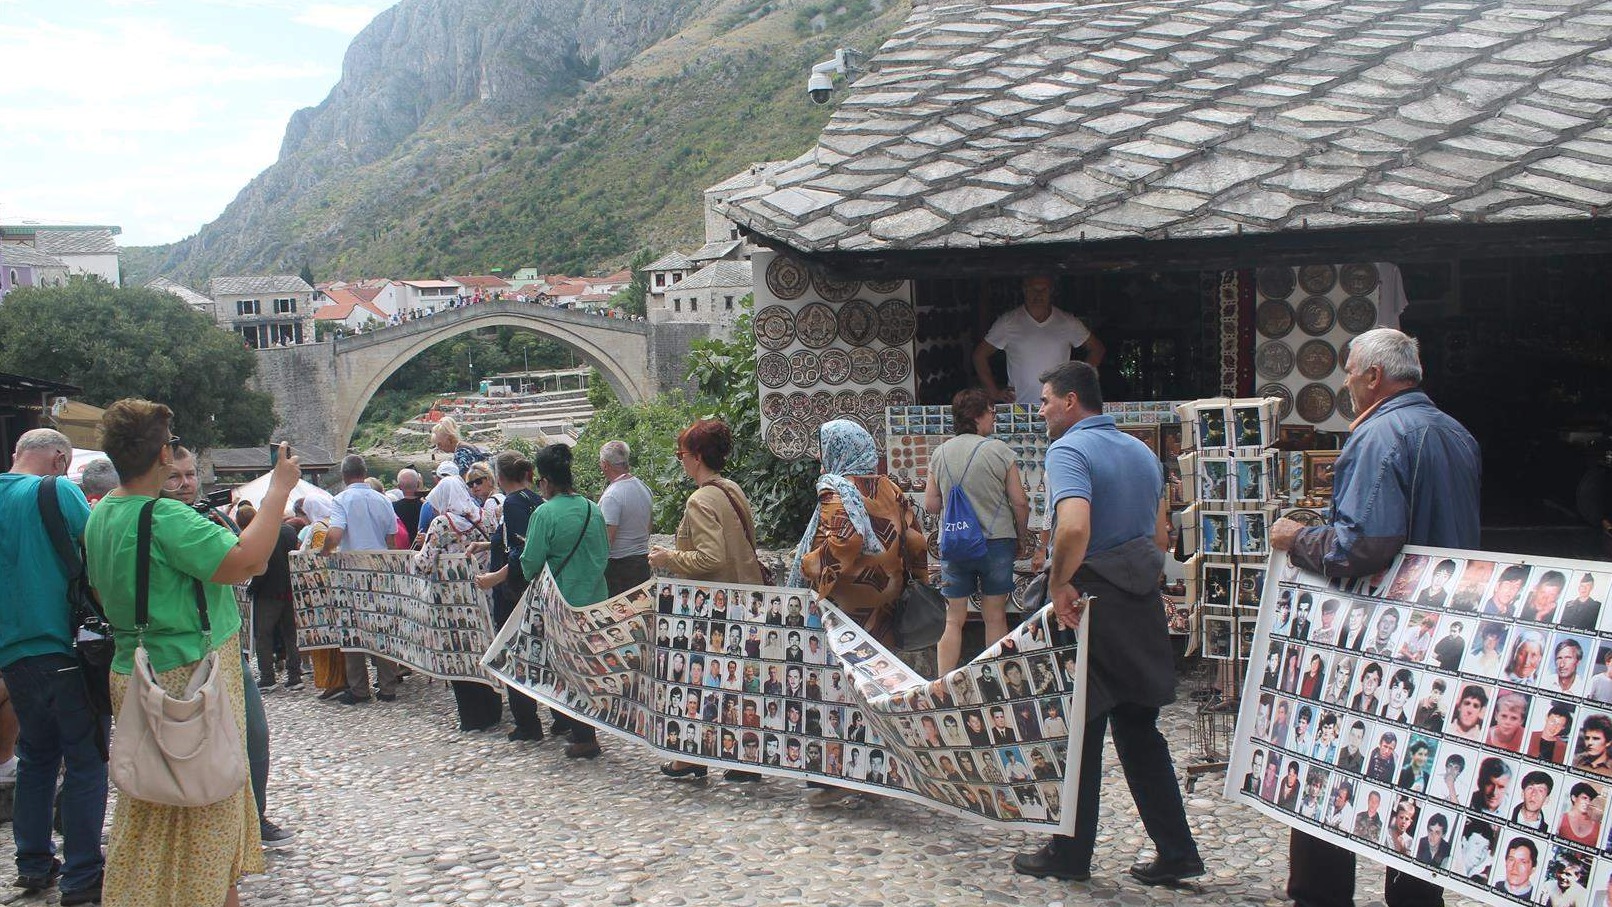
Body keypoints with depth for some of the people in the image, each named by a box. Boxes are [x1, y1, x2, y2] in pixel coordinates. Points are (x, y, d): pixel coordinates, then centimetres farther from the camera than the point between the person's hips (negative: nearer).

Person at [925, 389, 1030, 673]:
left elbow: (930, 505, 5)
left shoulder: (940, 454, 2)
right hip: (996, 542, -3)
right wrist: (1020, 538, 9)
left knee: (954, 620, 8)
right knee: (995, 618, 8)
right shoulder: (999, 451, -8)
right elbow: (1020, 503, -5)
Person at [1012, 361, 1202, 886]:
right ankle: (1176, 853, 16)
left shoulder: (1068, 451, -13)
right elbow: (1161, 537, 18)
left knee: (1079, 733, 4)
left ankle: (1070, 856, 15)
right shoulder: (1142, 453, 13)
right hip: (1142, 606, 8)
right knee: (1139, 730, 14)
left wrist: (1059, 584, -18)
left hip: (1088, 607, -7)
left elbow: (1074, 526, -30)